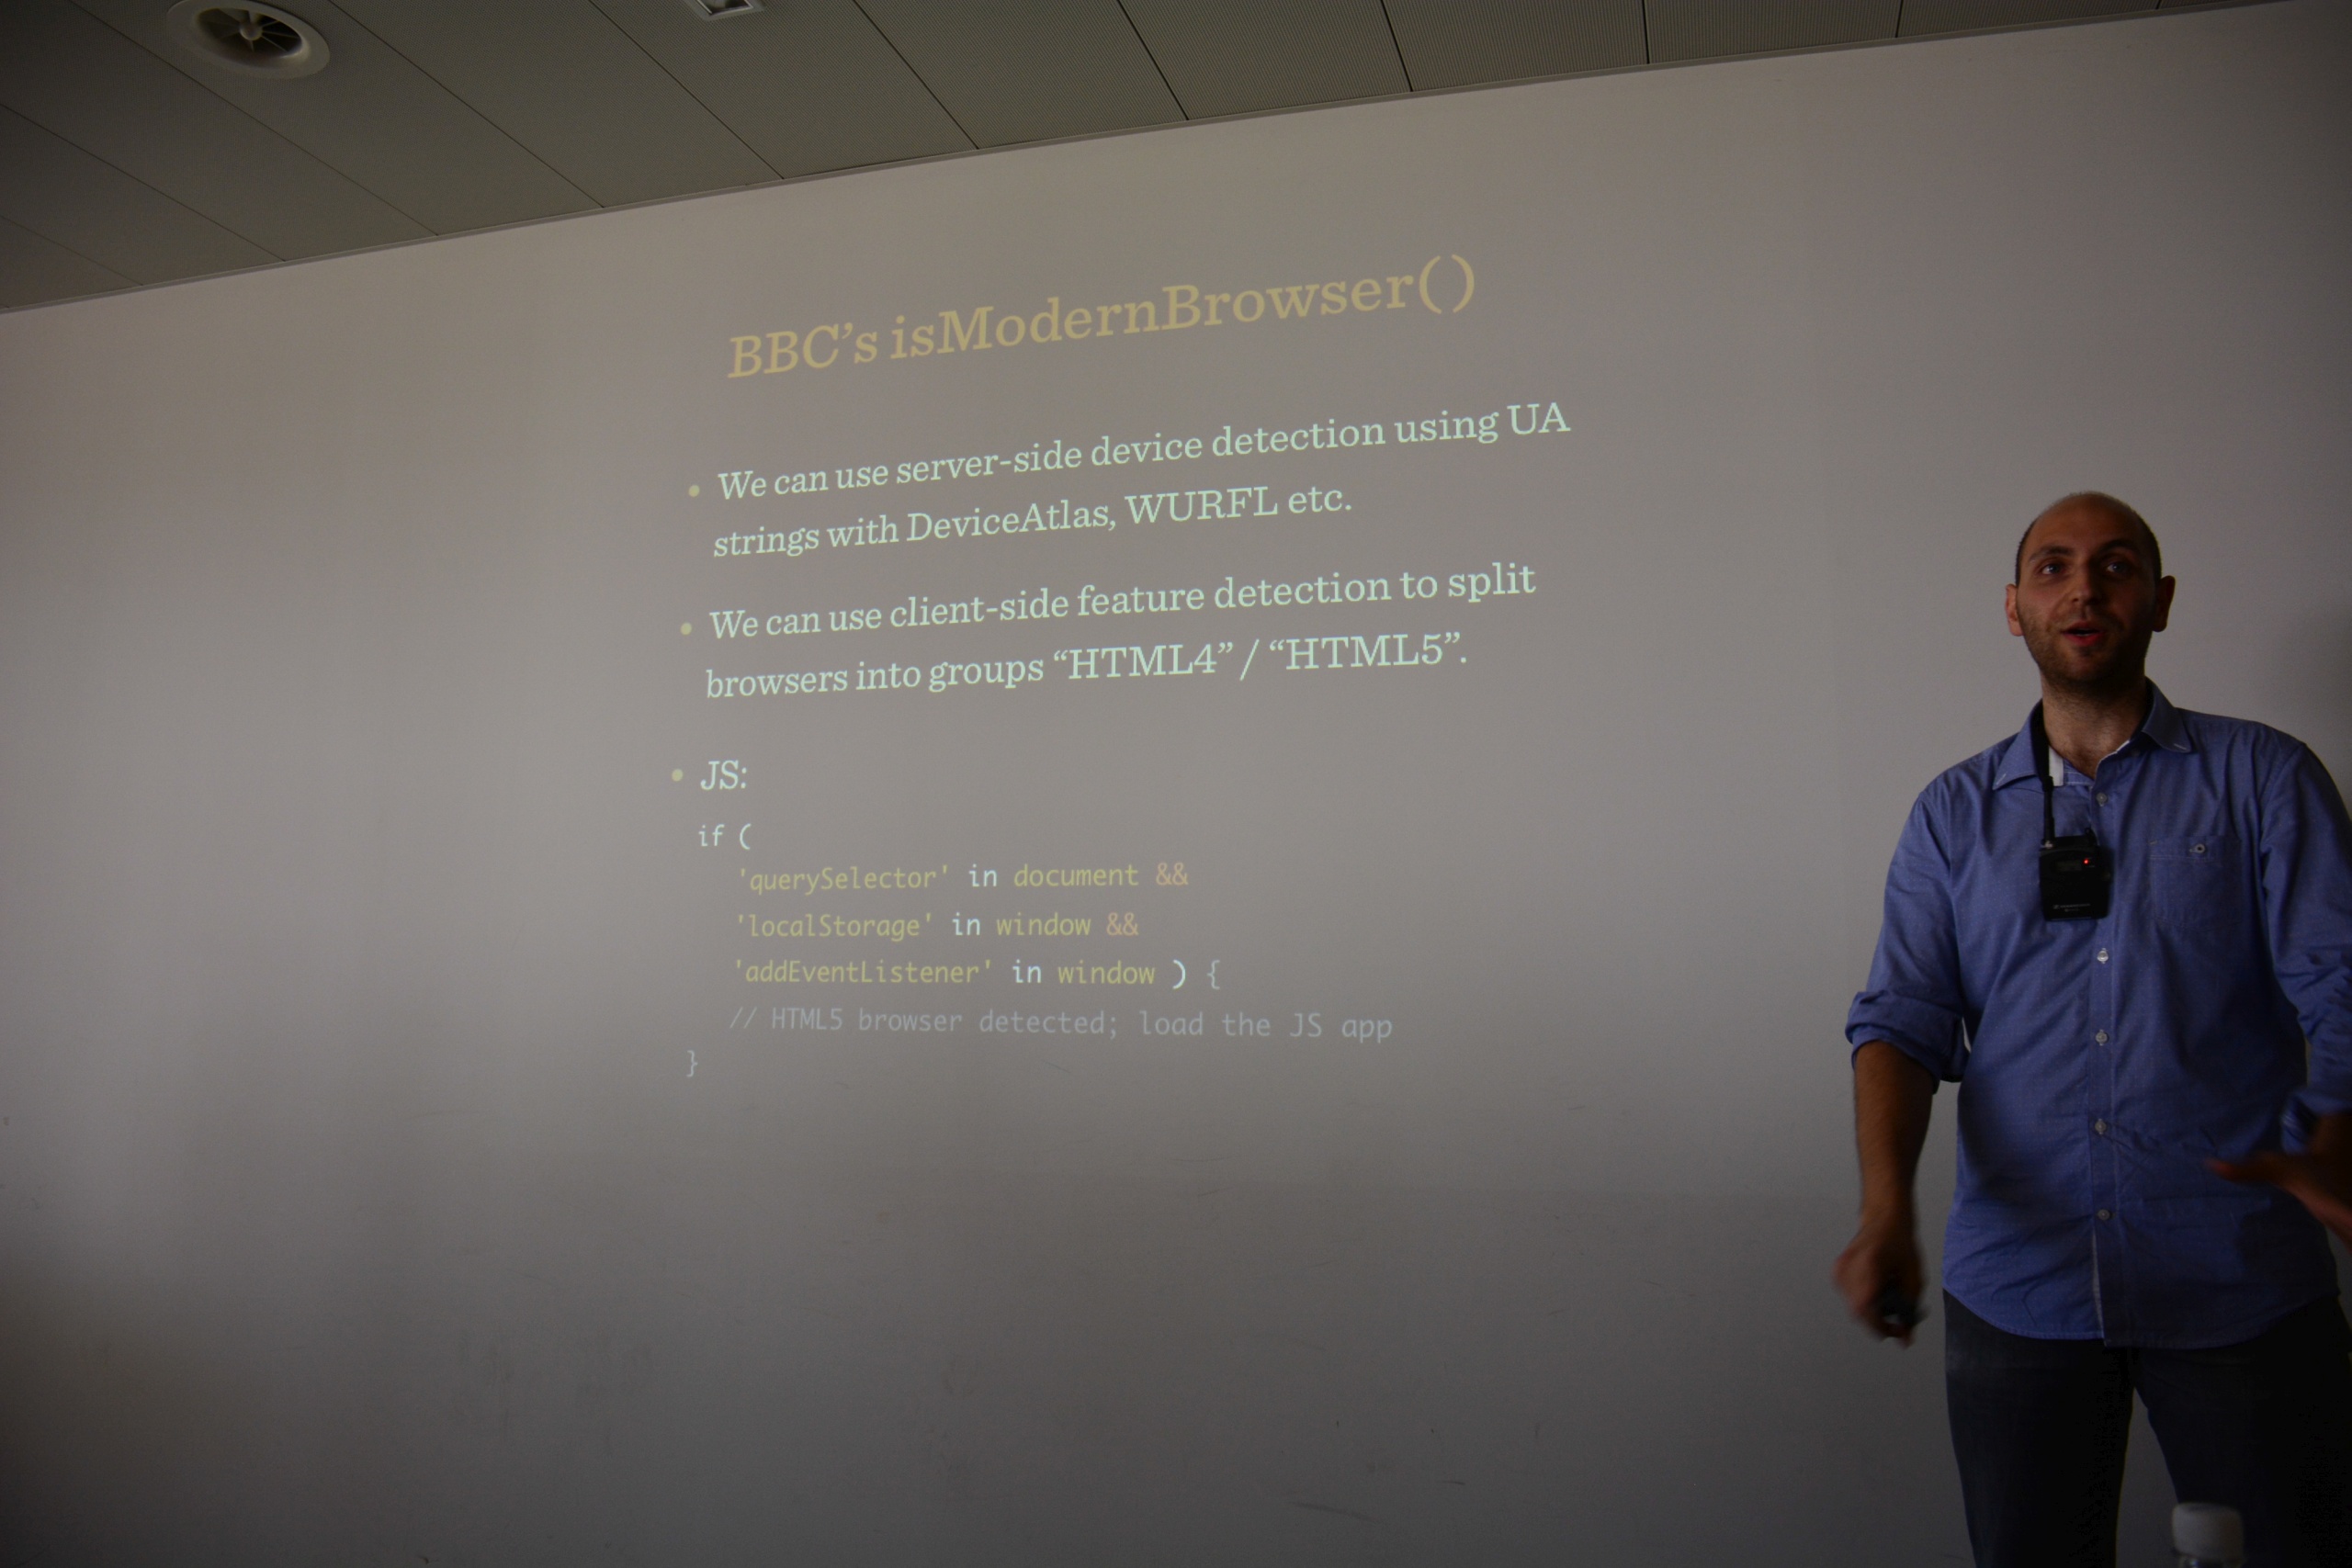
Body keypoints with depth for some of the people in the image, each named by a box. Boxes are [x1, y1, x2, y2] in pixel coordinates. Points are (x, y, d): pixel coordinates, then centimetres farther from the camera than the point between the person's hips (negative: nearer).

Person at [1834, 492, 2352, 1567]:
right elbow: (1903, 1020, -1)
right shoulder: (1954, 815, 8)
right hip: (2018, 1285, 1)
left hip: (2240, 1285, -1)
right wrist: (1887, 1208, -18)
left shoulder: (2263, 778, 4)